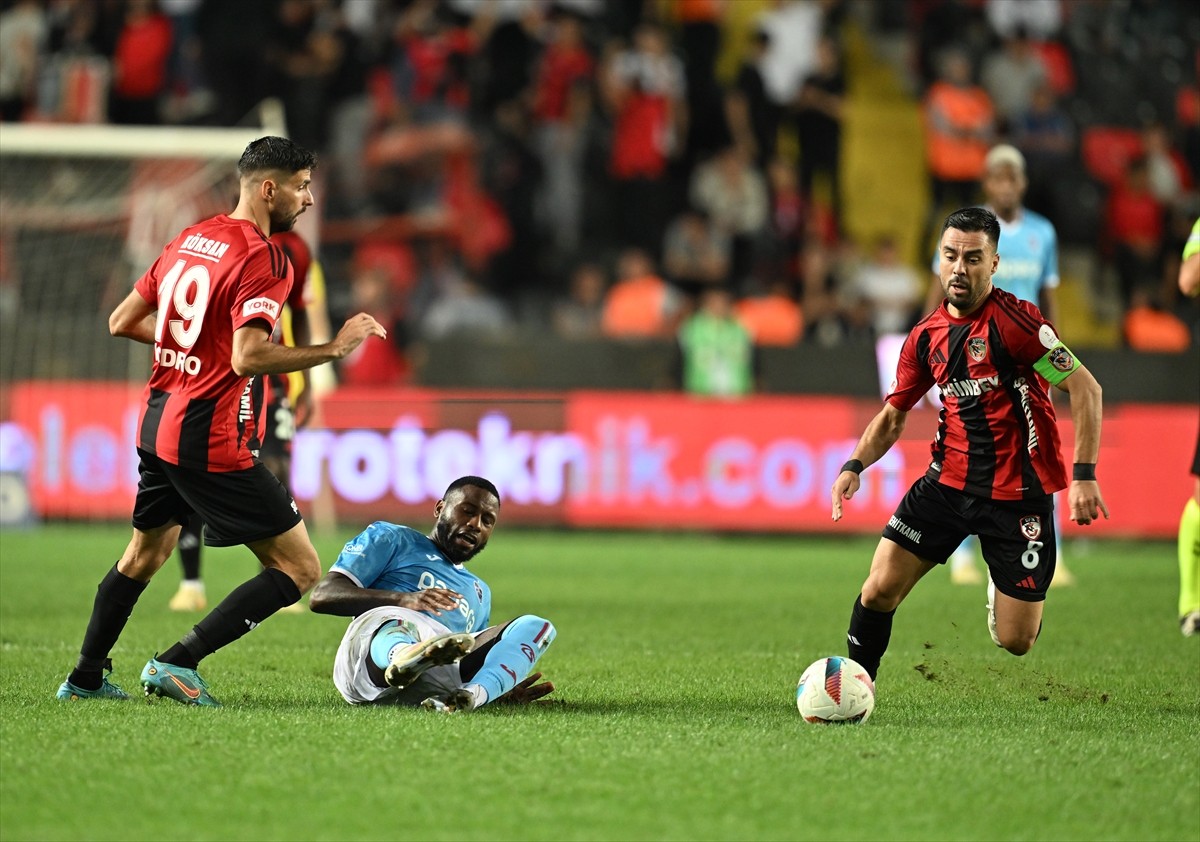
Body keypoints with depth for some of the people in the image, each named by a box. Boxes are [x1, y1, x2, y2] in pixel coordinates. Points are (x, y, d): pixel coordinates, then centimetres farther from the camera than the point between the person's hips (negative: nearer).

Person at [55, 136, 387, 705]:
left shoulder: (190, 239, 11)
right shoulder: (262, 259, -15)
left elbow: (123, 321, 15)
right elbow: (249, 357, -26)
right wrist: (334, 348, -20)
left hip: (157, 424, 9)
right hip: (211, 440, -9)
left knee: (145, 552, 30)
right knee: (300, 569, -5)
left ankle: (85, 678, 38)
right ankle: (178, 663, -8)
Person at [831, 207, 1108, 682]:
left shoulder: (1014, 321, -15)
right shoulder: (926, 336, 5)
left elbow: (1085, 388, -15)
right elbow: (893, 415, 16)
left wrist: (1084, 475, -22)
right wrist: (855, 466, -2)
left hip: (1018, 495, -4)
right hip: (948, 480, 4)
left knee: (1016, 642, 0)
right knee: (879, 590, -11)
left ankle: (1006, 590, 35)